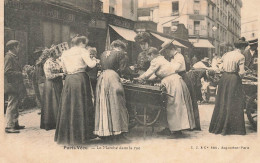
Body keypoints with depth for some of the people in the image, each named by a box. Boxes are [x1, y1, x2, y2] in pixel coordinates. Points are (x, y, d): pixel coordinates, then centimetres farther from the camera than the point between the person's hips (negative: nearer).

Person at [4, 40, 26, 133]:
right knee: (11, 106, -9)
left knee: (16, 105, 16)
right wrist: (19, 74, -15)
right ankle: (9, 126, -6)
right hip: (12, 86, -10)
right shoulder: (8, 57, -13)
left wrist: (20, 73, 10)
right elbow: (7, 72, -20)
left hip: (16, 86, 10)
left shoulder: (14, 57, 17)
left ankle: (15, 124, 25)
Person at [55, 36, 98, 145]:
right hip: (80, 78, -5)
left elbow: (64, 70, 19)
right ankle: (81, 135, 5)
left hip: (68, 80, 5)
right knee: (81, 106, 1)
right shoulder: (82, 51, 0)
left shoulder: (64, 54, 16)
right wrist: (94, 60, 10)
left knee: (67, 106, 8)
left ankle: (66, 135, 13)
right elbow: (91, 64, -10)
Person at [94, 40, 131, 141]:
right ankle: (117, 133, -2)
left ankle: (104, 132, 14)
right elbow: (122, 69, -6)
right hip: (112, 77, -6)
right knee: (115, 105, -2)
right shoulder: (119, 53, 0)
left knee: (104, 105, 10)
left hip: (102, 78, 6)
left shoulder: (104, 54, 18)